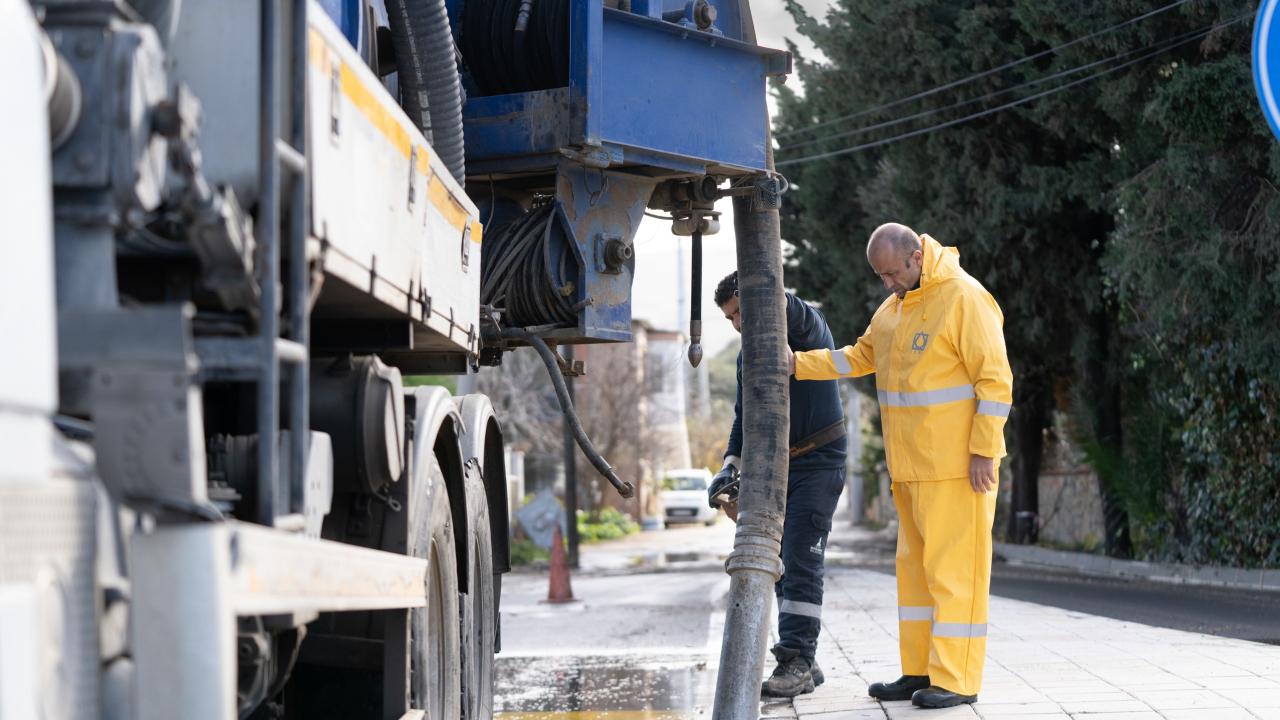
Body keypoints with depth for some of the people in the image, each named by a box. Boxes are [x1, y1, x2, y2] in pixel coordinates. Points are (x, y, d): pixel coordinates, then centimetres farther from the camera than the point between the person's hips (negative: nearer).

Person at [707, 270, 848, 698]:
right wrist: (731, 466, 6)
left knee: (800, 562, -15)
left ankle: (796, 660, -17)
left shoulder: (809, 330, -7)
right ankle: (802, 665, 9)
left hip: (818, 464, -8)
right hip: (774, 469, 8)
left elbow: (795, 315, -33)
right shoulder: (747, 358, 14)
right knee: (781, 566, 5)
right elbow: (744, 419, 18)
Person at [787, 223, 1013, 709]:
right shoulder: (895, 306, 14)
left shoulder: (965, 298, -13)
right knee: (915, 567, 11)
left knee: (953, 568, -7)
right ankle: (919, 672, 17)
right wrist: (798, 365, 10)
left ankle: (956, 680, -5)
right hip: (911, 465, 9)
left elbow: (995, 379, -15)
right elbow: (860, 356, 22)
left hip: (956, 466, -9)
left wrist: (984, 451, -18)